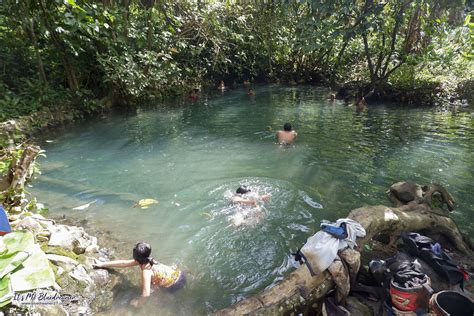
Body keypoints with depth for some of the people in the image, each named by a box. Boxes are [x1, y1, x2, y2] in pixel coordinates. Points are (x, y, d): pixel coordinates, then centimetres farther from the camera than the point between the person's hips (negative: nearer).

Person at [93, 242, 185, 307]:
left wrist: (138, 303, -11)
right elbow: (124, 263, 0)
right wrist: (103, 264, 4)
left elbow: (146, 294, -33)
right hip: (177, 273, 6)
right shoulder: (148, 260, -7)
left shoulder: (146, 271, -30)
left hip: (175, 284, -6)